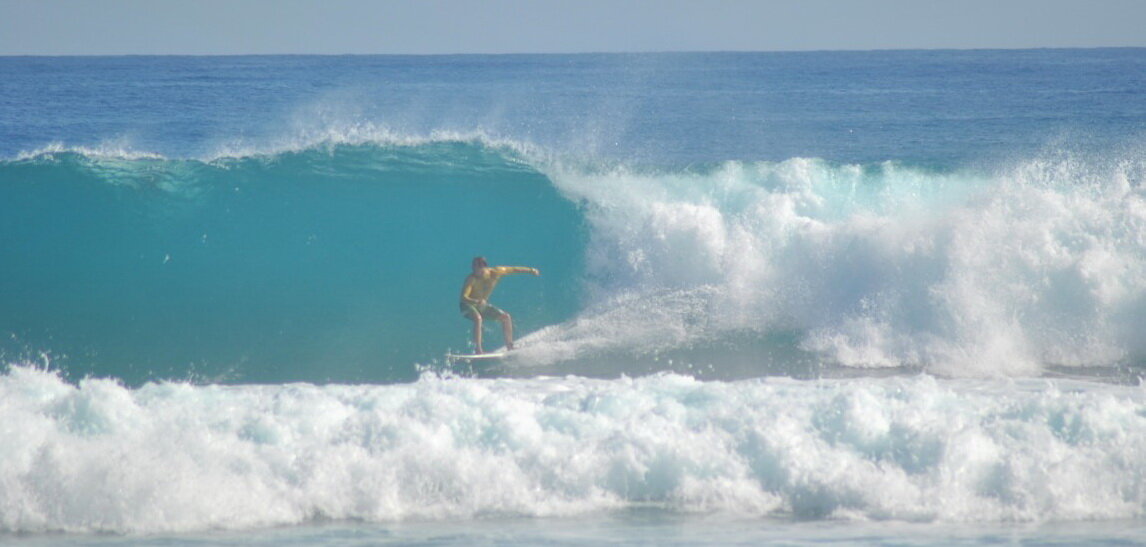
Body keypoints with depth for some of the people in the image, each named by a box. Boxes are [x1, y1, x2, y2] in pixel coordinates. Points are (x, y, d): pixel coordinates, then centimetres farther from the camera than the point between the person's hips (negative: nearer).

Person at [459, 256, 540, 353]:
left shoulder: (494, 272, -18)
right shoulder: (471, 279, -29)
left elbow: (513, 269, -3)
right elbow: (463, 297, -37)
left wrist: (530, 270, 3)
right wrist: (477, 301, -55)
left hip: (482, 305, 5)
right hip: (468, 305, -5)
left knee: (506, 317, -2)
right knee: (478, 318, -35)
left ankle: (510, 347, 6)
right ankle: (478, 350, -37)